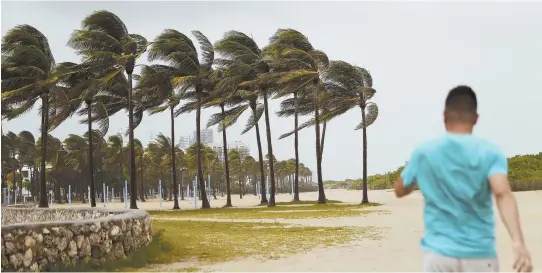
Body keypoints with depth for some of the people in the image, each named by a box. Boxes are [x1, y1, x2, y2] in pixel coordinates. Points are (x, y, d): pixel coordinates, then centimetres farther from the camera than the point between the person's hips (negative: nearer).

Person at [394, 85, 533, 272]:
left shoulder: (424, 152, 0)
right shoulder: (489, 152, -4)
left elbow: (399, 191, 15)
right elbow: (503, 194, -22)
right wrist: (518, 242, -32)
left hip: (439, 253, 1)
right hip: (479, 255, -1)